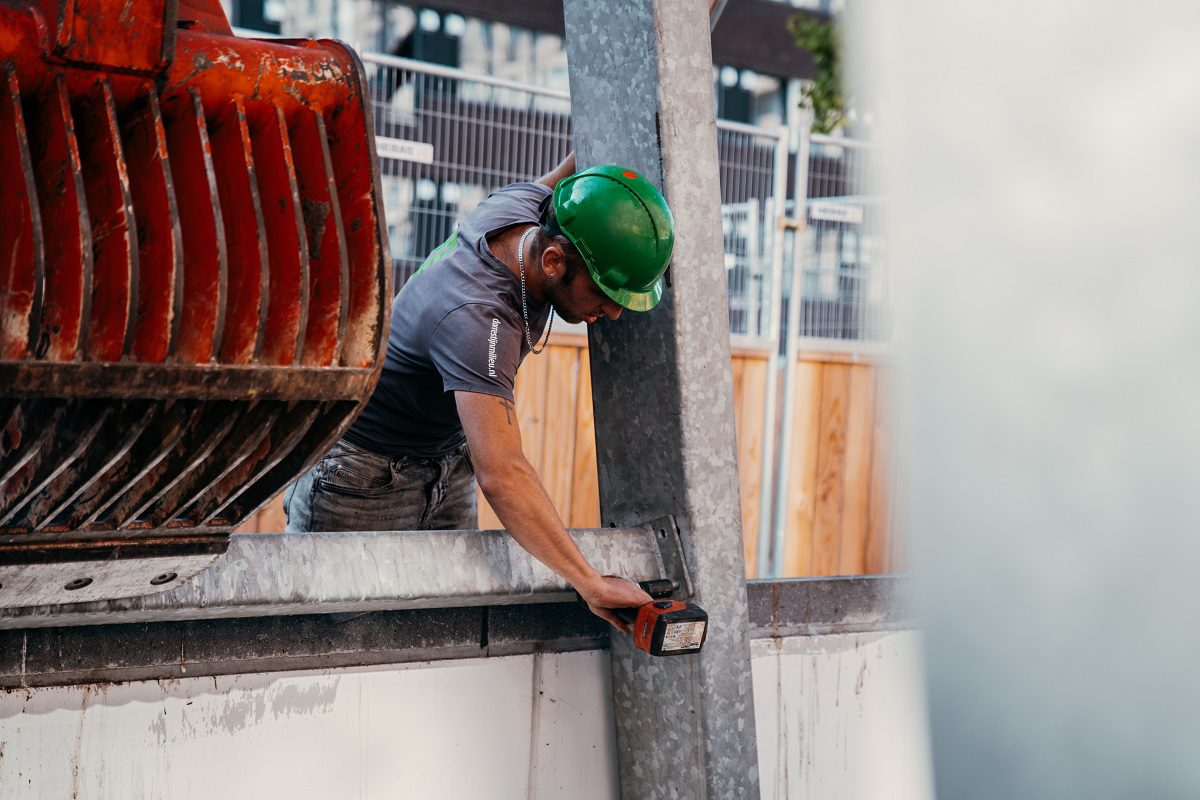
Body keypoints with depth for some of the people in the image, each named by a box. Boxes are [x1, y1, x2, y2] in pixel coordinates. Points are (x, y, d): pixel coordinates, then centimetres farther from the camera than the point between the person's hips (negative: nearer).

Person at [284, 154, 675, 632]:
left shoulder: (528, 202, -13)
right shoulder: (477, 319, -38)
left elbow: (577, 163, 14)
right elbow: (501, 475, -45)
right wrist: (590, 583, -46)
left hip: (447, 461, 8)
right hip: (364, 476, -8)